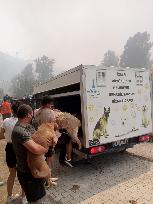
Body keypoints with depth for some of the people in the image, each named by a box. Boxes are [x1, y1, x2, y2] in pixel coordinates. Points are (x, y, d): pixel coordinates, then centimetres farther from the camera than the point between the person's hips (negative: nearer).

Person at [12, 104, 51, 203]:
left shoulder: (29, 126, 0)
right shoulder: (19, 131, -30)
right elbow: (36, 149, -41)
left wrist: (48, 141, -13)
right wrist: (46, 149, -20)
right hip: (27, 173, -9)